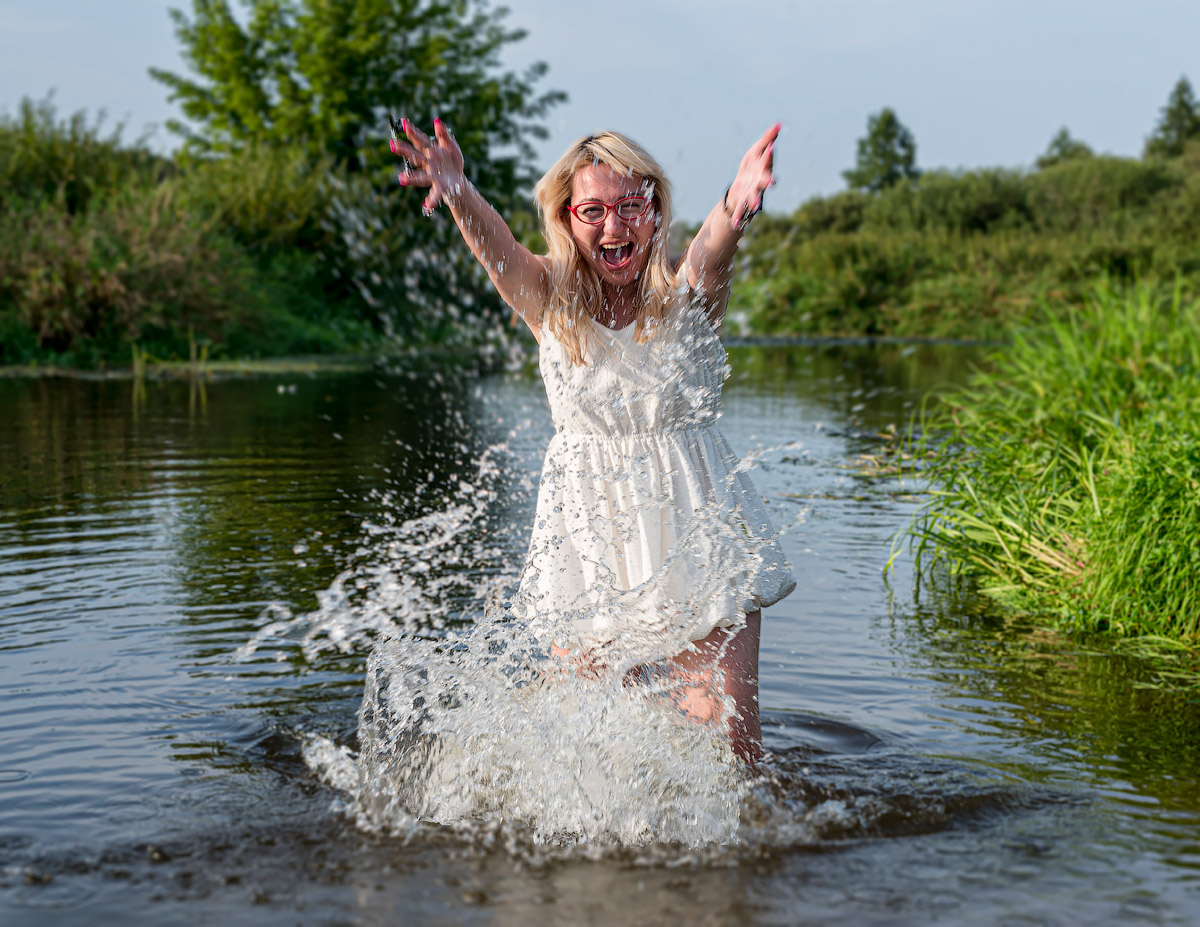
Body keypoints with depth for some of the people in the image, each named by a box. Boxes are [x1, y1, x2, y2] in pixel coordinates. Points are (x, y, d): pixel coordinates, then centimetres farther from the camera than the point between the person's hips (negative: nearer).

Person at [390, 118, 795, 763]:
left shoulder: (686, 292, -7)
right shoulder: (548, 300, -4)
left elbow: (715, 244, -30)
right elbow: (493, 244, -25)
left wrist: (738, 202, -55)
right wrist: (456, 191, -48)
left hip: (697, 531, -1)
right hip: (588, 534, 1)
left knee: (729, 737, -2)